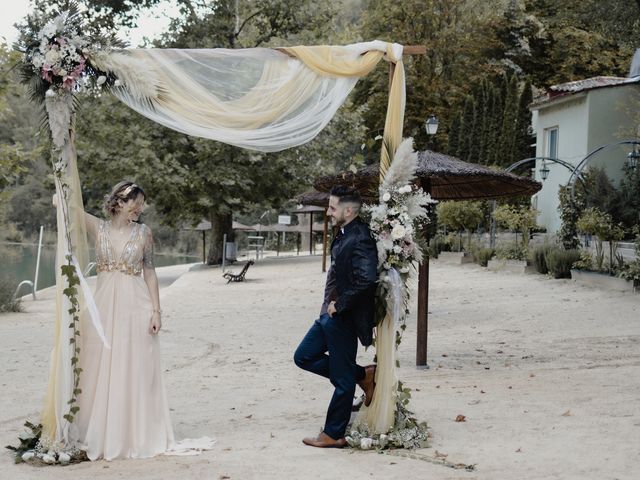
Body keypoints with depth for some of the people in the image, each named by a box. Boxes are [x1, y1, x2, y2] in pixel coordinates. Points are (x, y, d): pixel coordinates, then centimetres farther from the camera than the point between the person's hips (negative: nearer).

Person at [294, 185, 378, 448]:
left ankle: (333, 435, 14)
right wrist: (331, 306, 10)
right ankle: (363, 375, 20)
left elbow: (366, 281, -31)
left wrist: (339, 305, -21)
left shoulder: (360, 240, -21)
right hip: (330, 315, 10)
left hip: (344, 319, -10)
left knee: (342, 379, 2)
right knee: (303, 357, 18)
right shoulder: (343, 235, 9)